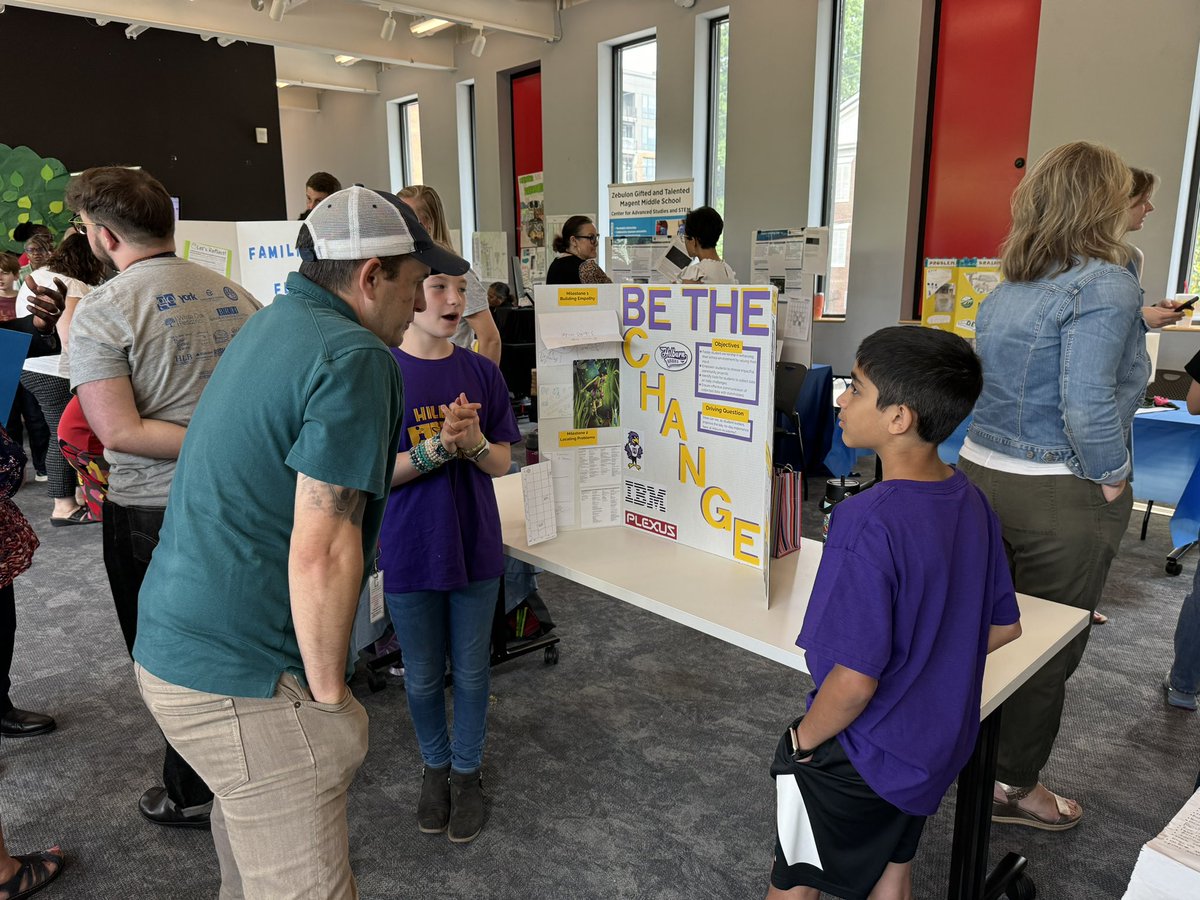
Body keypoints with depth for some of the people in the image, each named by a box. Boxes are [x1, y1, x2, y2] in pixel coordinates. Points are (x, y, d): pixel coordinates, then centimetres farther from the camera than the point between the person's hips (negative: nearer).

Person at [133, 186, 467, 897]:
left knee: (248, 808, 32)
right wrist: (330, 697, -13)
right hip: (237, 679, -10)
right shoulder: (356, 359, -20)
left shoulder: (271, 325, 10)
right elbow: (321, 553, -25)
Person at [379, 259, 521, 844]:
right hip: (410, 553, -2)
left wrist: (474, 443, -21)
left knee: (471, 670, 15)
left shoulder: (481, 373, -2)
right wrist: (439, 447, -27)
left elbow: (502, 463, 0)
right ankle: (435, 764, 41)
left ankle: (467, 770, 37)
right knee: (423, 677, 16)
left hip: (475, 548, 2)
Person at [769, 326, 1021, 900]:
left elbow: (855, 679, -29)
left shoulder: (870, 524, -31)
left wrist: (803, 740, -12)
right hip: (942, 745, 7)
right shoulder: (971, 502, -6)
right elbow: (1004, 627, 6)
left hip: (857, 758, -7)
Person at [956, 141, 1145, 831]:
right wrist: (1112, 480, -13)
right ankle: (1015, 786, 27)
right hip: (1060, 497, -7)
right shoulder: (1106, 284, -17)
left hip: (981, 472, 7)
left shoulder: (1010, 285, 6)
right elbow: (1087, 404, -26)